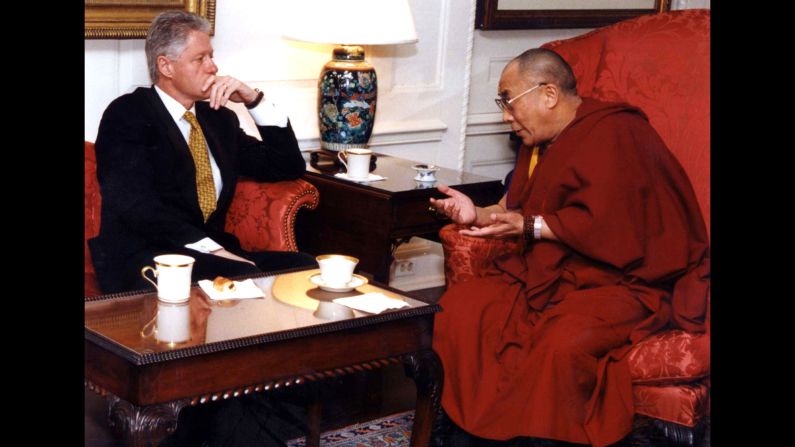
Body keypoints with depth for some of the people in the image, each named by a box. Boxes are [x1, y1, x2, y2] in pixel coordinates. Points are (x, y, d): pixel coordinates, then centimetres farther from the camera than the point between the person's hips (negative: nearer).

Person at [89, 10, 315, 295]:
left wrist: (254, 100, 5)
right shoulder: (127, 114, -3)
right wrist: (213, 249, -27)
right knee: (244, 279, -35)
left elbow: (288, 167, 18)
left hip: (214, 257, 7)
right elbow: (135, 204, -17)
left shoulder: (219, 117, 17)